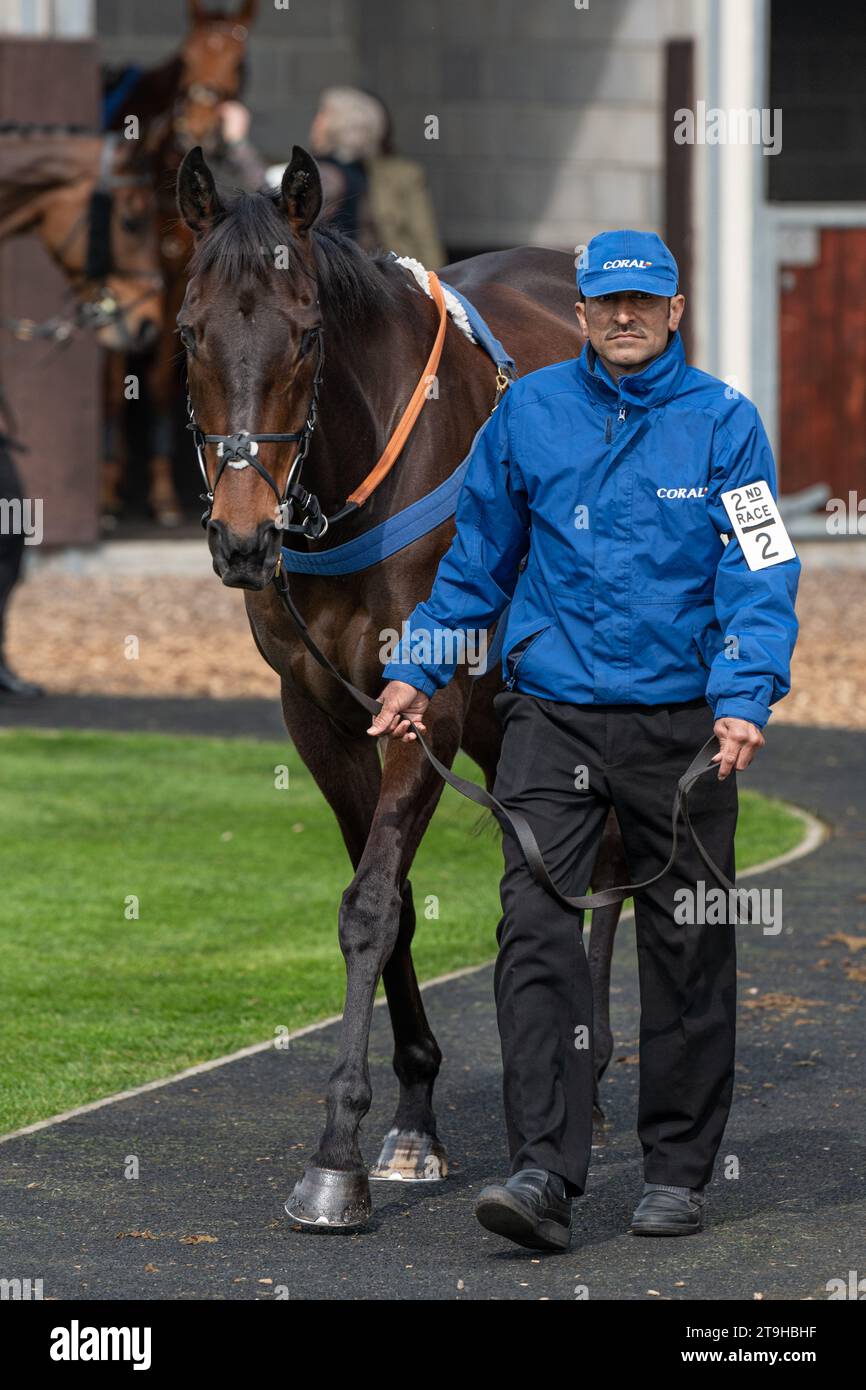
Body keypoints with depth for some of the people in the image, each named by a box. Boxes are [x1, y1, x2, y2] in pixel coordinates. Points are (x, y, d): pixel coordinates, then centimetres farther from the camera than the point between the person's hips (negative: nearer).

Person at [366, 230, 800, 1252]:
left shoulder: (722, 422, -3)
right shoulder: (529, 413, 3)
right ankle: (542, 1170, -16)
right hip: (552, 716, 1)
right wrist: (416, 671, 9)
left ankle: (677, 1171, 20)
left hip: (681, 722, -1)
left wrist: (743, 702, -21)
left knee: (686, 946, 7)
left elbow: (759, 574, -8)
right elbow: (476, 559, 14)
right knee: (537, 930, -12)